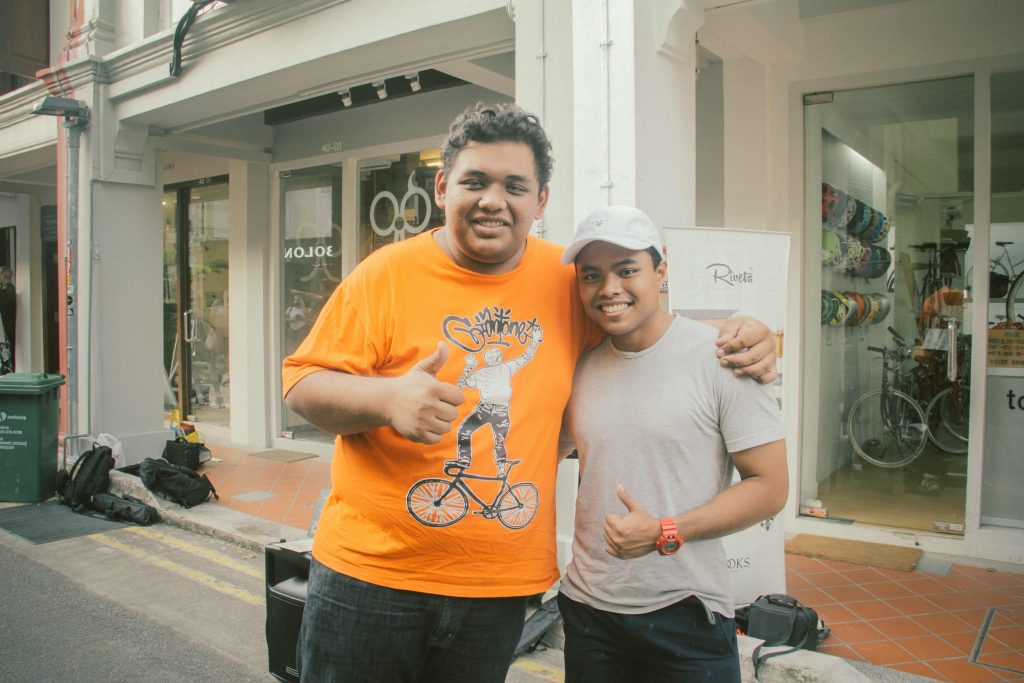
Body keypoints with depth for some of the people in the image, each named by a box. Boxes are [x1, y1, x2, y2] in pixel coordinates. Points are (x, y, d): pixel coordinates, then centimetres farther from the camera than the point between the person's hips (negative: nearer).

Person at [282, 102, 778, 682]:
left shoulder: (567, 280, 0)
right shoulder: (390, 273, -7)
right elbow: (302, 383, -6)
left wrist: (738, 337, -3)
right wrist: (386, 398, -27)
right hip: (370, 573, -1)